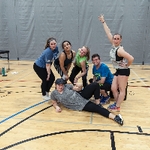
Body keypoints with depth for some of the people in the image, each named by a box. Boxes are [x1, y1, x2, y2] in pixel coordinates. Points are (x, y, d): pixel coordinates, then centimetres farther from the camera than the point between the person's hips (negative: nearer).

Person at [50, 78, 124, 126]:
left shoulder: (67, 86, 3)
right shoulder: (54, 93, -1)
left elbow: (76, 88, 12)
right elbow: (54, 102, 12)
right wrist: (57, 107, -6)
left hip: (82, 97, 4)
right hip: (81, 106, -4)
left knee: (95, 85, -12)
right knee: (97, 108, -21)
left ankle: (98, 103, -2)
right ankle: (114, 117, -27)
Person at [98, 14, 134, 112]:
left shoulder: (120, 50, -24)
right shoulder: (113, 45, -1)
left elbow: (131, 58, -31)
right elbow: (108, 33, 6)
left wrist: (126, 66, -14)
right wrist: (103, 22, 11)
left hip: (123, 71, -8)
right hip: (118, 71, 8)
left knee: (121, 90, 1)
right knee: (113, 89, 9)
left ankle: (117, 107, 8)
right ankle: (117, 103, 23)